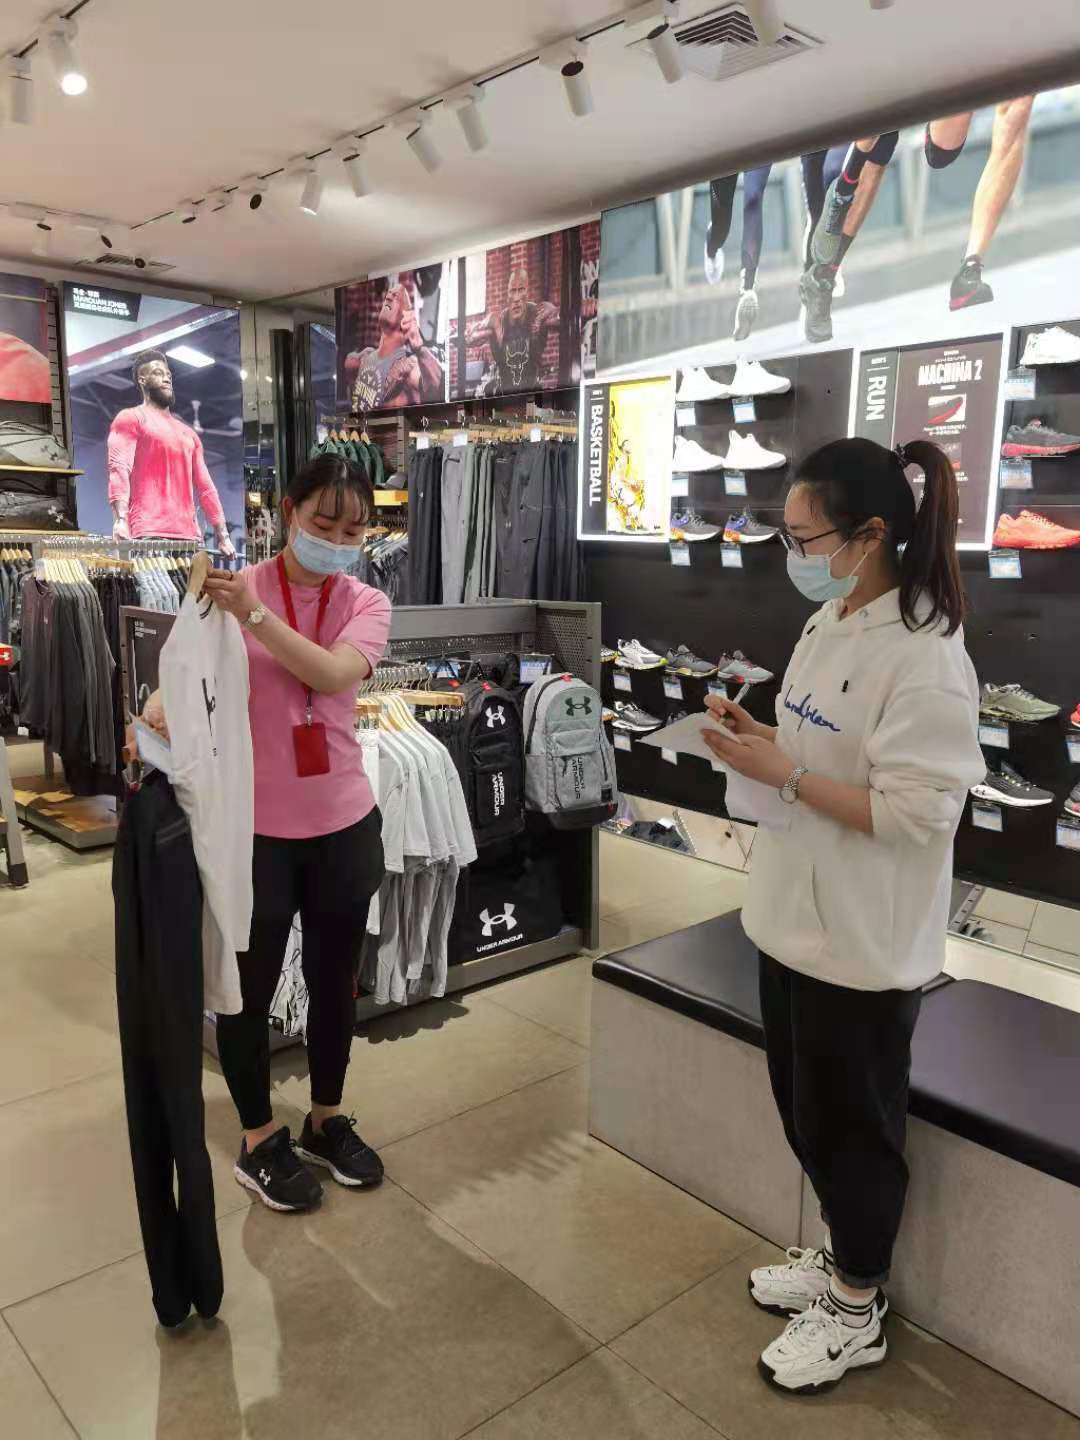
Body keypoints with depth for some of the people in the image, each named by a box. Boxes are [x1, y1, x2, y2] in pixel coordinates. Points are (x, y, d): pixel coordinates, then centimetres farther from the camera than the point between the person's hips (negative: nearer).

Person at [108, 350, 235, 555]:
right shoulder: (131, 419, 8)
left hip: (189, 536, 6)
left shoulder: (188, 433, 27)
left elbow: (205, 487, 24)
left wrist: (223, 536, 14)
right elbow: (119, 469, -7)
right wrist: (121, 519, -23)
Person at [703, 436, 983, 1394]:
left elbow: (916, 813, -25)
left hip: (864, 943, -8)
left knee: (854, 1126, 12)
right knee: (805, 1110, 23)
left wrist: (782, 774, -23)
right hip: (796, 918, 9)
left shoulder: (924, 655, -22)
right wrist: (759, 735, -2)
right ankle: (843, 1258, 47)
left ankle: (857, 1312, 36)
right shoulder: (831, 621, 5)